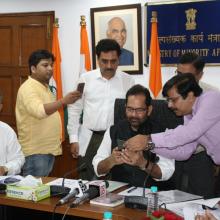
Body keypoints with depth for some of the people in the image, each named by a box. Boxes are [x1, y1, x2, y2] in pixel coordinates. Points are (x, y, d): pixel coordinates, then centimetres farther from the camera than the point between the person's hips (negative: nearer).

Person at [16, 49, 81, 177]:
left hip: (48, 149, 9)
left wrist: (56, 142, 22)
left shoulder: (45, 87, 15)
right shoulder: (28, 88, -15)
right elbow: (39, 111, -33)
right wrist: (63, 101, -45)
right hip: (35, 152, -9)